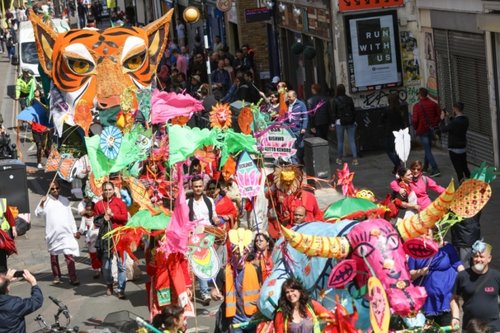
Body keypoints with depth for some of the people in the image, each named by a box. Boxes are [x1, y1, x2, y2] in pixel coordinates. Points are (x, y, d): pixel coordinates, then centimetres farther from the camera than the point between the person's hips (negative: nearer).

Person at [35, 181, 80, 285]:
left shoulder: (65, 200, 12)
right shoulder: (46, 200, 1)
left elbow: (70, 216, 15)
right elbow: (38, 213, -11)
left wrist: (74, 230, 13)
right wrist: (42, 203, -27)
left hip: (66, 232, 1)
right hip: (52, 233, 0)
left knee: (69, 255, -10)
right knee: (54, 255, 9)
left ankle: (73, 277, -13)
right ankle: (56, 276, 20)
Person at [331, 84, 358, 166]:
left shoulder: (335, 100, -6)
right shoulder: (349, 99, 2)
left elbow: (333, 113, -5)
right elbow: (353, 111, 7)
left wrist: (333, 123, 3)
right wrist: (354, 121, 15)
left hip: (340, 122, -2)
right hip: (350, 122, 2)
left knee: (340, 141, 8)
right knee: (352, 141, 1)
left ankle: (339, 159, 14)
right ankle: (355, 159, -4)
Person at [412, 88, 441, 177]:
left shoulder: (417, 106, -14)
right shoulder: (433, 104, 1)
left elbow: (415, 120, -16)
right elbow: (440, 115, 1)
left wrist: (415, 128, 2)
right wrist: (435, 124, 12)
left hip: (422, 130, -6)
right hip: (431, 129, 6)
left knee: (428, 150, -4)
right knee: (428, 148, 21)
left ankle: (435, 170, -12)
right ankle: (425, 167, 34)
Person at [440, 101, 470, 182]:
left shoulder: (455, 122, -24)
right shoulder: (465, 120, 1)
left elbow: (443, 129, -17)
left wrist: (442, 119, -4)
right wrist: (450, 118, 12)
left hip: (454, 149, -8)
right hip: (463, 148, 8)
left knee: (458, 170, -2)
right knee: (465, 168, 19)